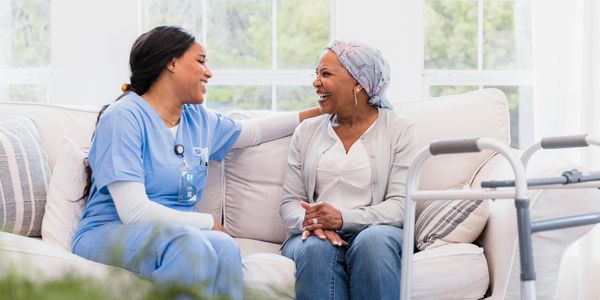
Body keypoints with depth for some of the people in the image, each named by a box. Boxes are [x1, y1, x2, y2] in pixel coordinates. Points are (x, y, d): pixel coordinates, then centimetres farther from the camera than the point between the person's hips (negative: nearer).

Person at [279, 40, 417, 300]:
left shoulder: (398, 130, 7)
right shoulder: (306, 132, 17)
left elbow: (400, 204, -3)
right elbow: (290, 202, 11)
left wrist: (344, 218, -19)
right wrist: (307, 221, -14)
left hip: (375, 231, -1)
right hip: (315, 234, 2)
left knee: (372, 242, -37)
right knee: (316, 249, -34)